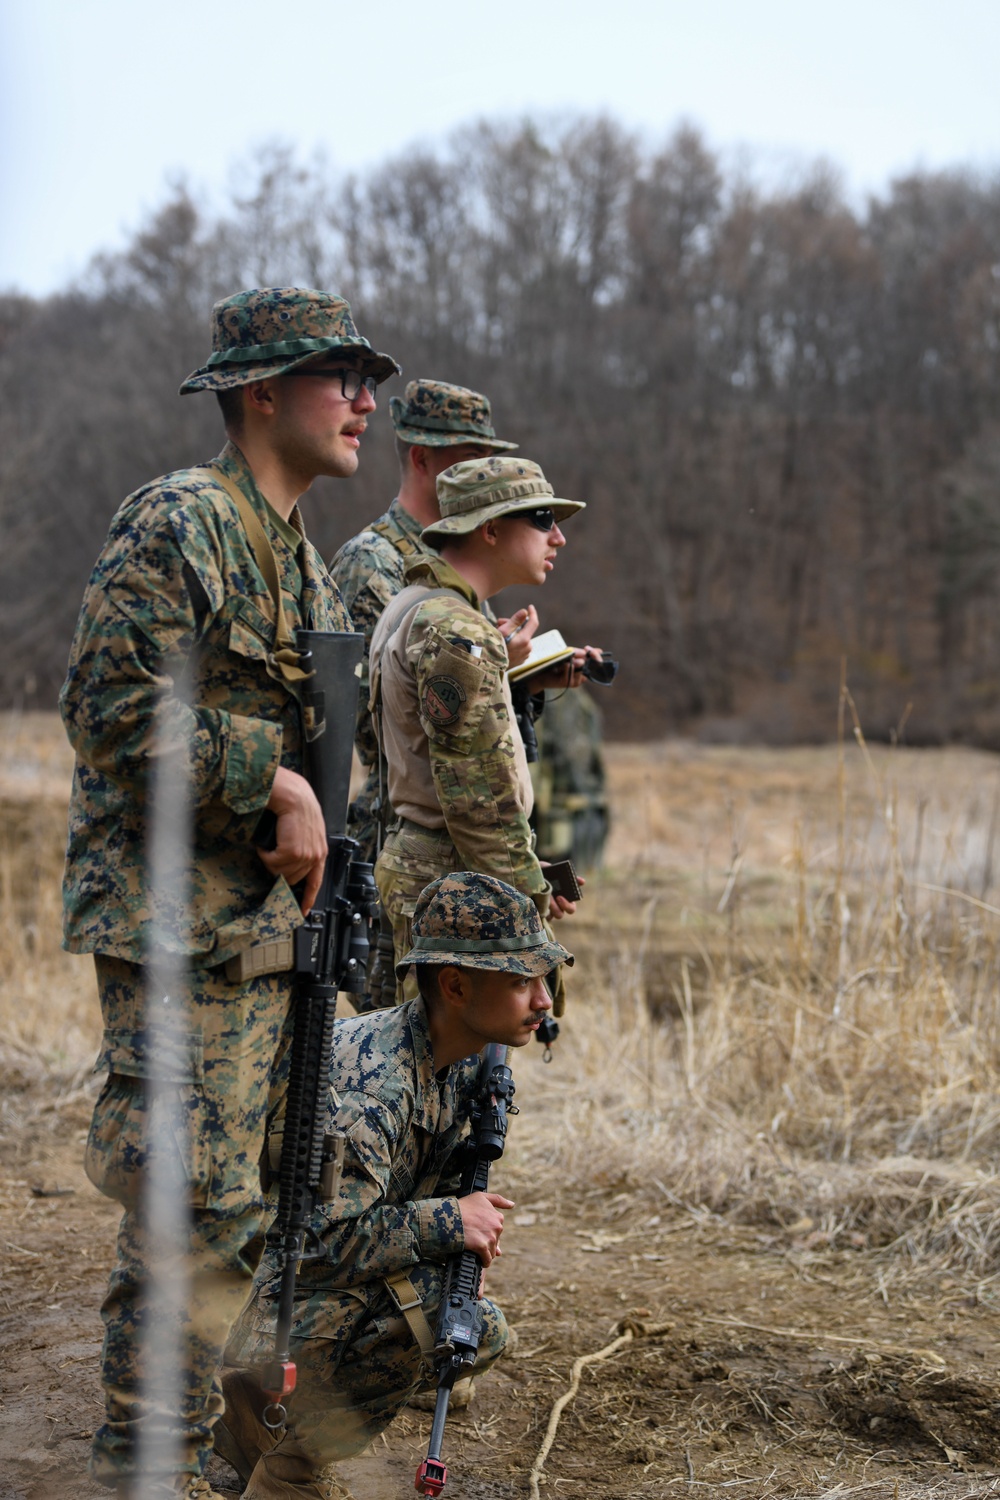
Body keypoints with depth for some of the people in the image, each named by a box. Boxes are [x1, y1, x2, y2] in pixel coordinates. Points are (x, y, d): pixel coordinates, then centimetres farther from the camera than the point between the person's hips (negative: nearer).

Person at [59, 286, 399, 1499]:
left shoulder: (302, 557, 18)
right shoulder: (177, 522, -11)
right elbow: (113, 707, -19)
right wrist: (273, 784, -18)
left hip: (267, 919, 9)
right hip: (180, 924, -9)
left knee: (250, 1195, 13)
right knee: (195, 1203, -8)